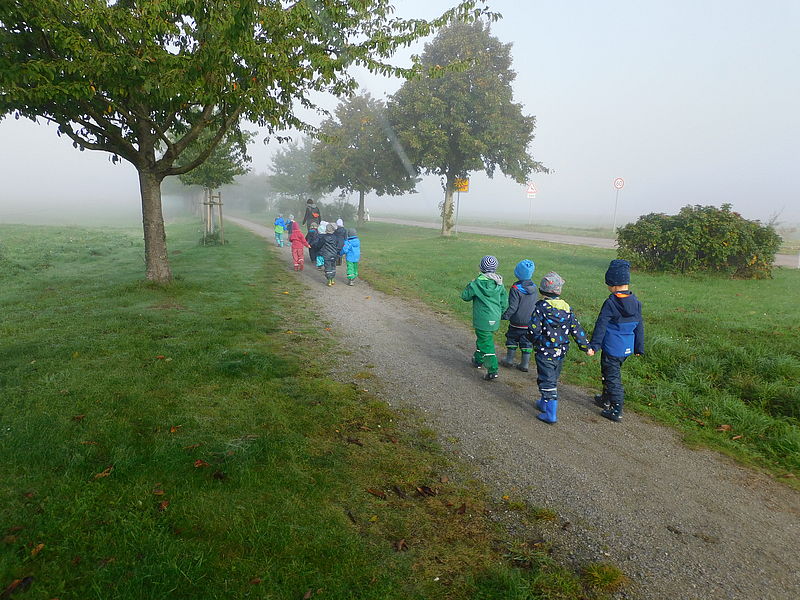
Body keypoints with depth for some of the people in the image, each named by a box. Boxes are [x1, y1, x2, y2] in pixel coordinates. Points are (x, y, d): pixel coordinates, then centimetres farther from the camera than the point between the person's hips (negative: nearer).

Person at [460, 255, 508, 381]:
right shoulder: (499, 284, 0)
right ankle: (478, 360, 40)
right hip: (495, 319, 6)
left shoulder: (477, 283, -15)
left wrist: (470, 285, 13)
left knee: (486, 343, -1)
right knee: (482, 339, 25)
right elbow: (504, 303, 5)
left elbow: (465, 296, -3)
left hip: (482, 320, -6)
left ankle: (493, 370, -4)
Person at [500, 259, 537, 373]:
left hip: (517, 322, -4)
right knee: (526, 342, 12)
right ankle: (525, 364, 15)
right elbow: (536, 304, 9)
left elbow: (513, 307, -19)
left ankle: (509, 360, 23)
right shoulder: (534, 288, -1)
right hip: (530, 323, 4)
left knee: (512, 339, 14)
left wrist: (505, 316, -8)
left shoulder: (516, 288, -18)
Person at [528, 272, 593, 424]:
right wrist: (586, 347, 8)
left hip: (545, 353, -6)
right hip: (561, 352, 6)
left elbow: (533, 330, -17)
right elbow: (576, 329, 1)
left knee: (547, 382, 1)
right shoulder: (567, 308, 0)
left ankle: (550, 414, 2)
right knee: (552, 380, 21)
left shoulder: (541, 307, -17)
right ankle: (544, 404, 38)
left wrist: (536, 341, 5)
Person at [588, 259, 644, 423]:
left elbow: (601, 326, -17)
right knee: (611, 373, 24)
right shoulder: (636, 302, 1)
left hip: (612, 349, -7)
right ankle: (606, 400, 40)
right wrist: (639, 348, 16)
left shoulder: (611, 303, -18)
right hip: (627, 348, 7)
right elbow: (639, 326, 8)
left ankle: (616, 411, 8)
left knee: (612, 378, 3)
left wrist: (594, 345, -12)